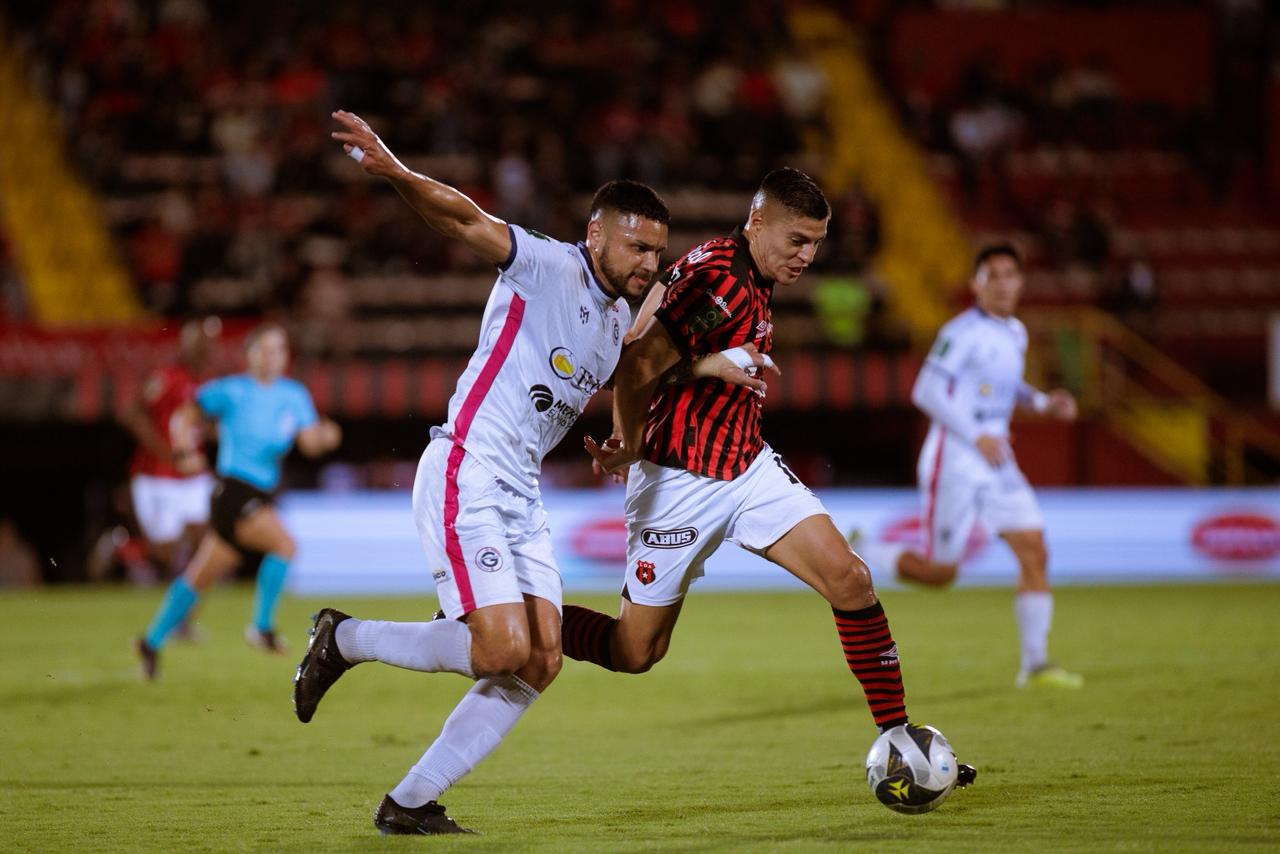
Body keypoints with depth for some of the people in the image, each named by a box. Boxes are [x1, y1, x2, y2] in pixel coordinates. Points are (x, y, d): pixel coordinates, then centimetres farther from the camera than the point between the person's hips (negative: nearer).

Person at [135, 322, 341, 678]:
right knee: (284, 544, -26)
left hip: (262, 497, 6)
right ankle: (262, 626, -14)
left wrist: (325, 438, -21)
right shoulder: (232, 391, -4)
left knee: (202, 576, 14)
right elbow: (187, 415, 6)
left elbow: (309, 441, 0)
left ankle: (153, 642, 24)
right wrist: (185, 448, -9)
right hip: (234, 490, -6)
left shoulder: (294, 396, 9)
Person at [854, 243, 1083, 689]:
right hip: (953, 463, -8)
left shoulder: (1016, 333, 11)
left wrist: (1042, 402, 10)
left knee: (1035, 555, -3)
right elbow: (926, 392, -19)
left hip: (997, 464, 8)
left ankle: (1035, 664, 1)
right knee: (939, 573, -3)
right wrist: (977, 437, -23)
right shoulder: (963, 331, -15)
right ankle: (854, 553, 20)